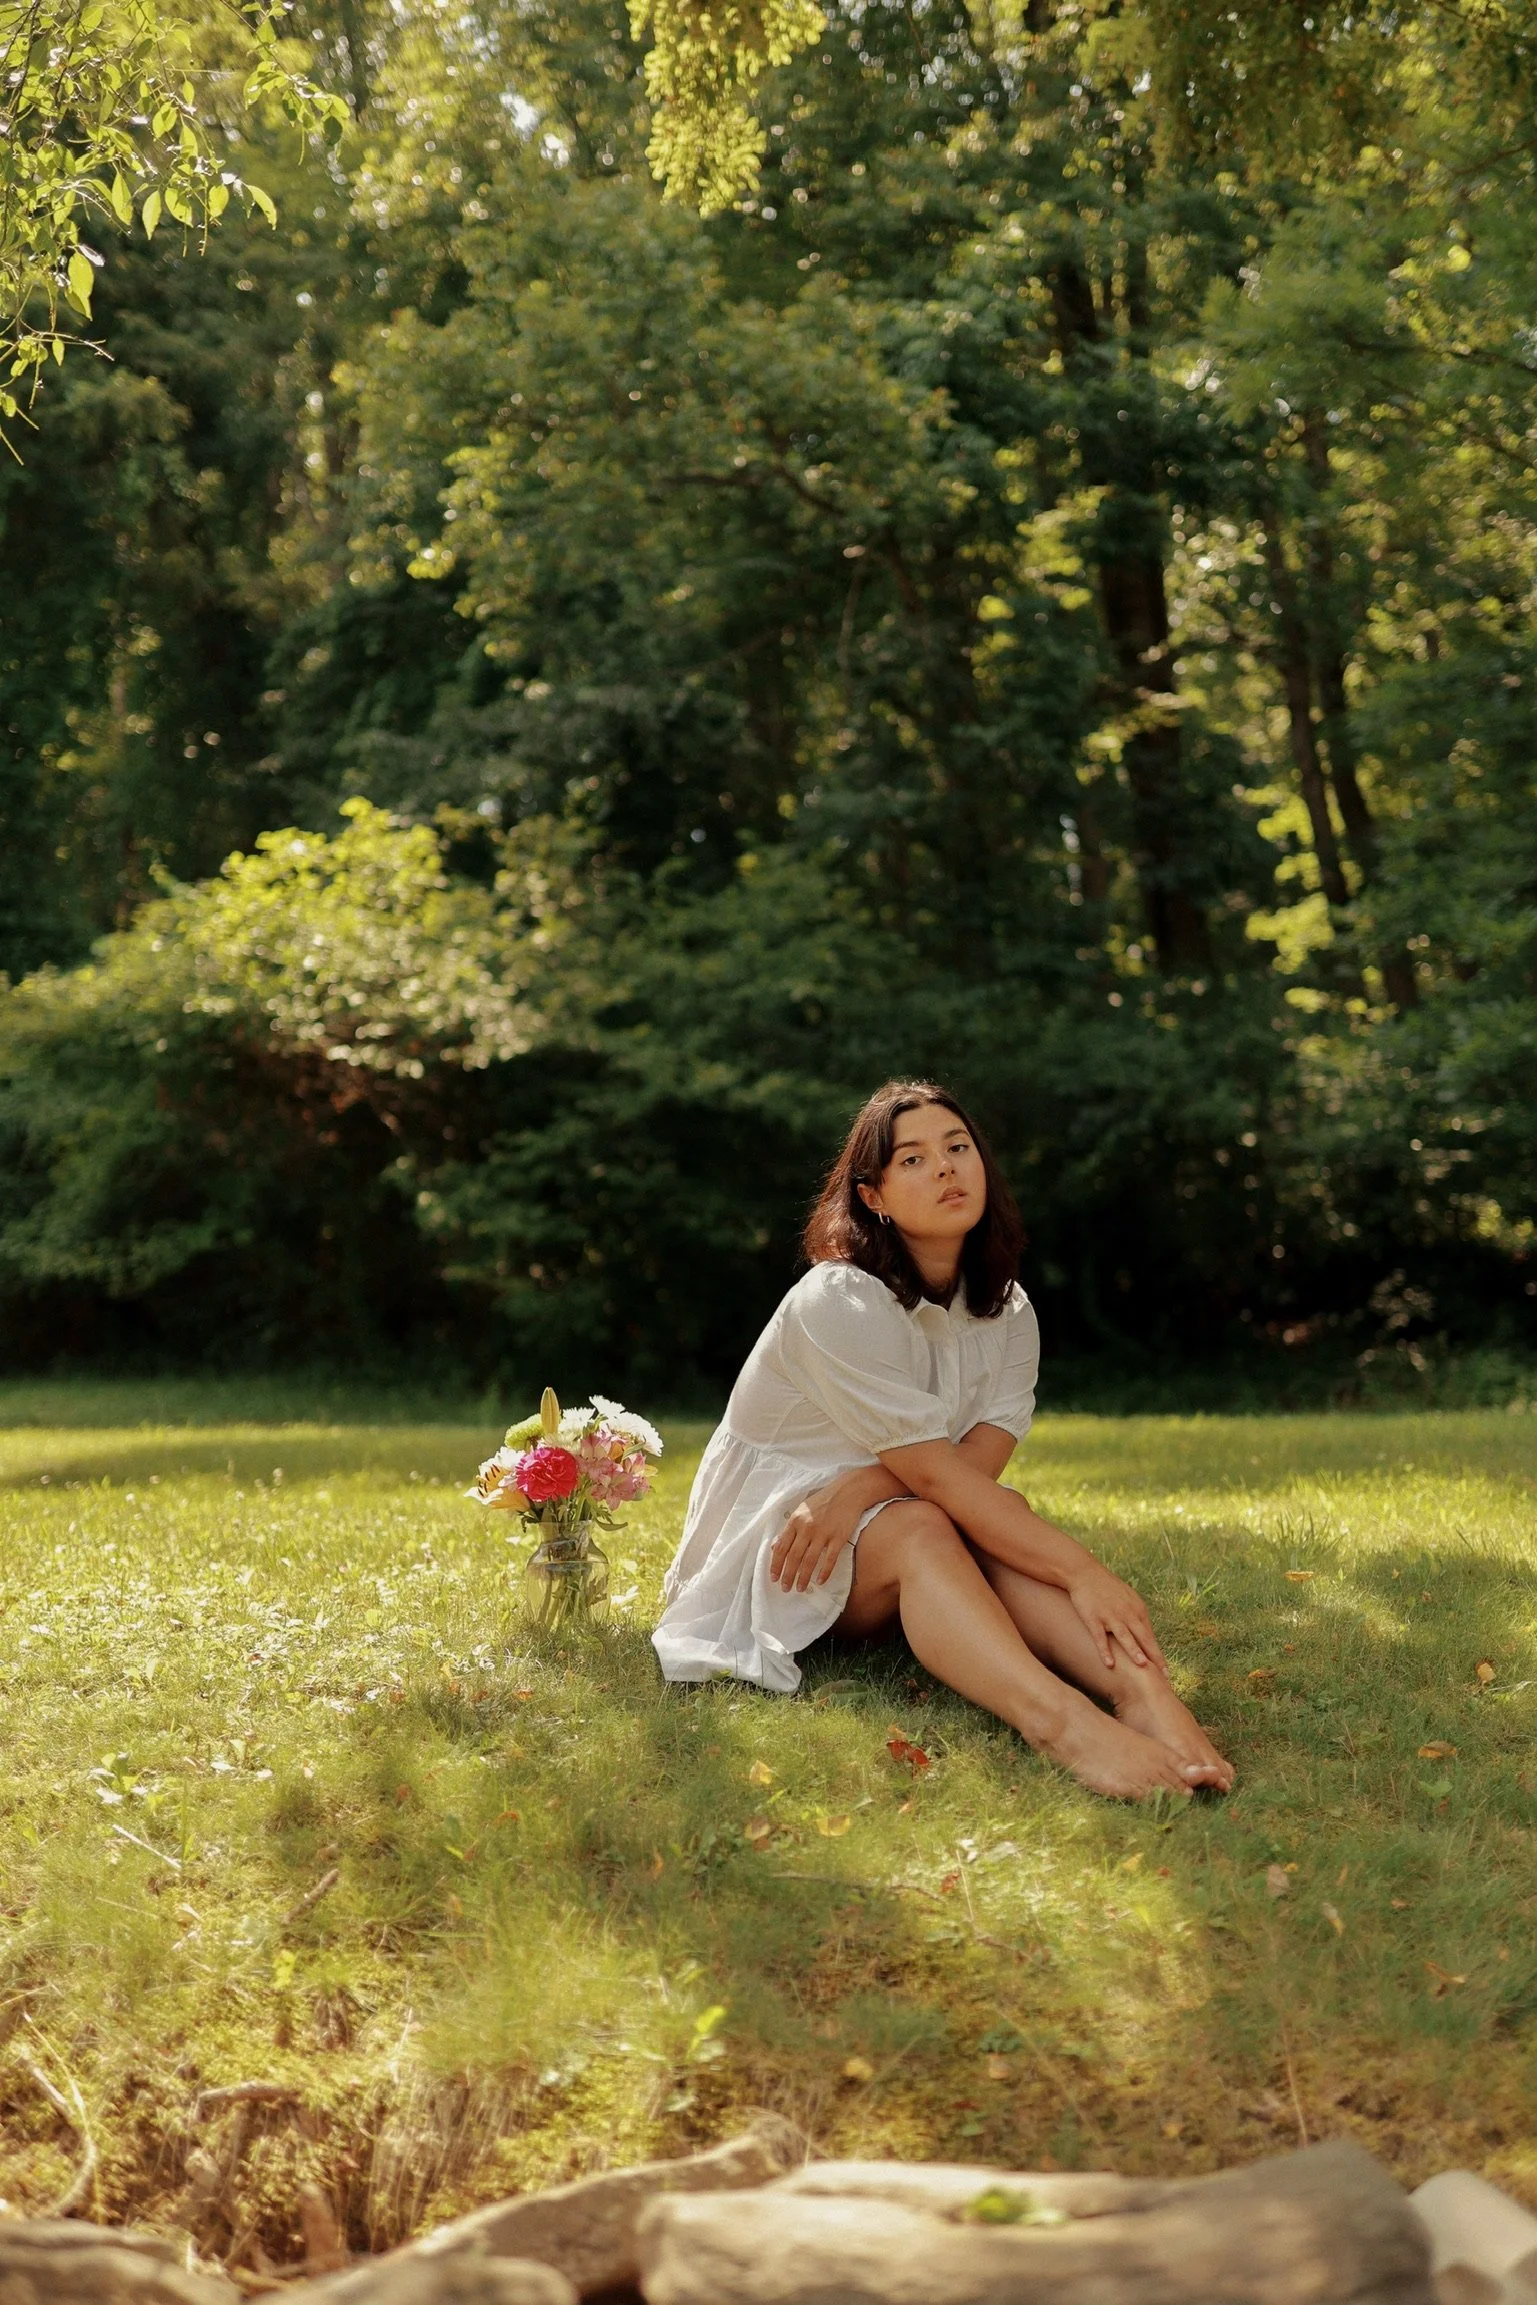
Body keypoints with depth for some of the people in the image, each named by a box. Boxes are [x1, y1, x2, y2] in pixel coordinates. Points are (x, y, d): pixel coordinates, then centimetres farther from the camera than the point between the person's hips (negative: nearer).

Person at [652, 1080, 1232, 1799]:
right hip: (763, 1532, -6)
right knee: (918, 1531, -36)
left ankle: (1140, 1689, -53)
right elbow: (934, 1475, -28)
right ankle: (1057, 1717, -65)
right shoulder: (837, 1302, -21)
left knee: (997, 1522, -27)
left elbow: (976, 1462, -14)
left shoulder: (1007, 1312, 2)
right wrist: (1082, 1572, -37)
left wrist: (855, 1490, -32)